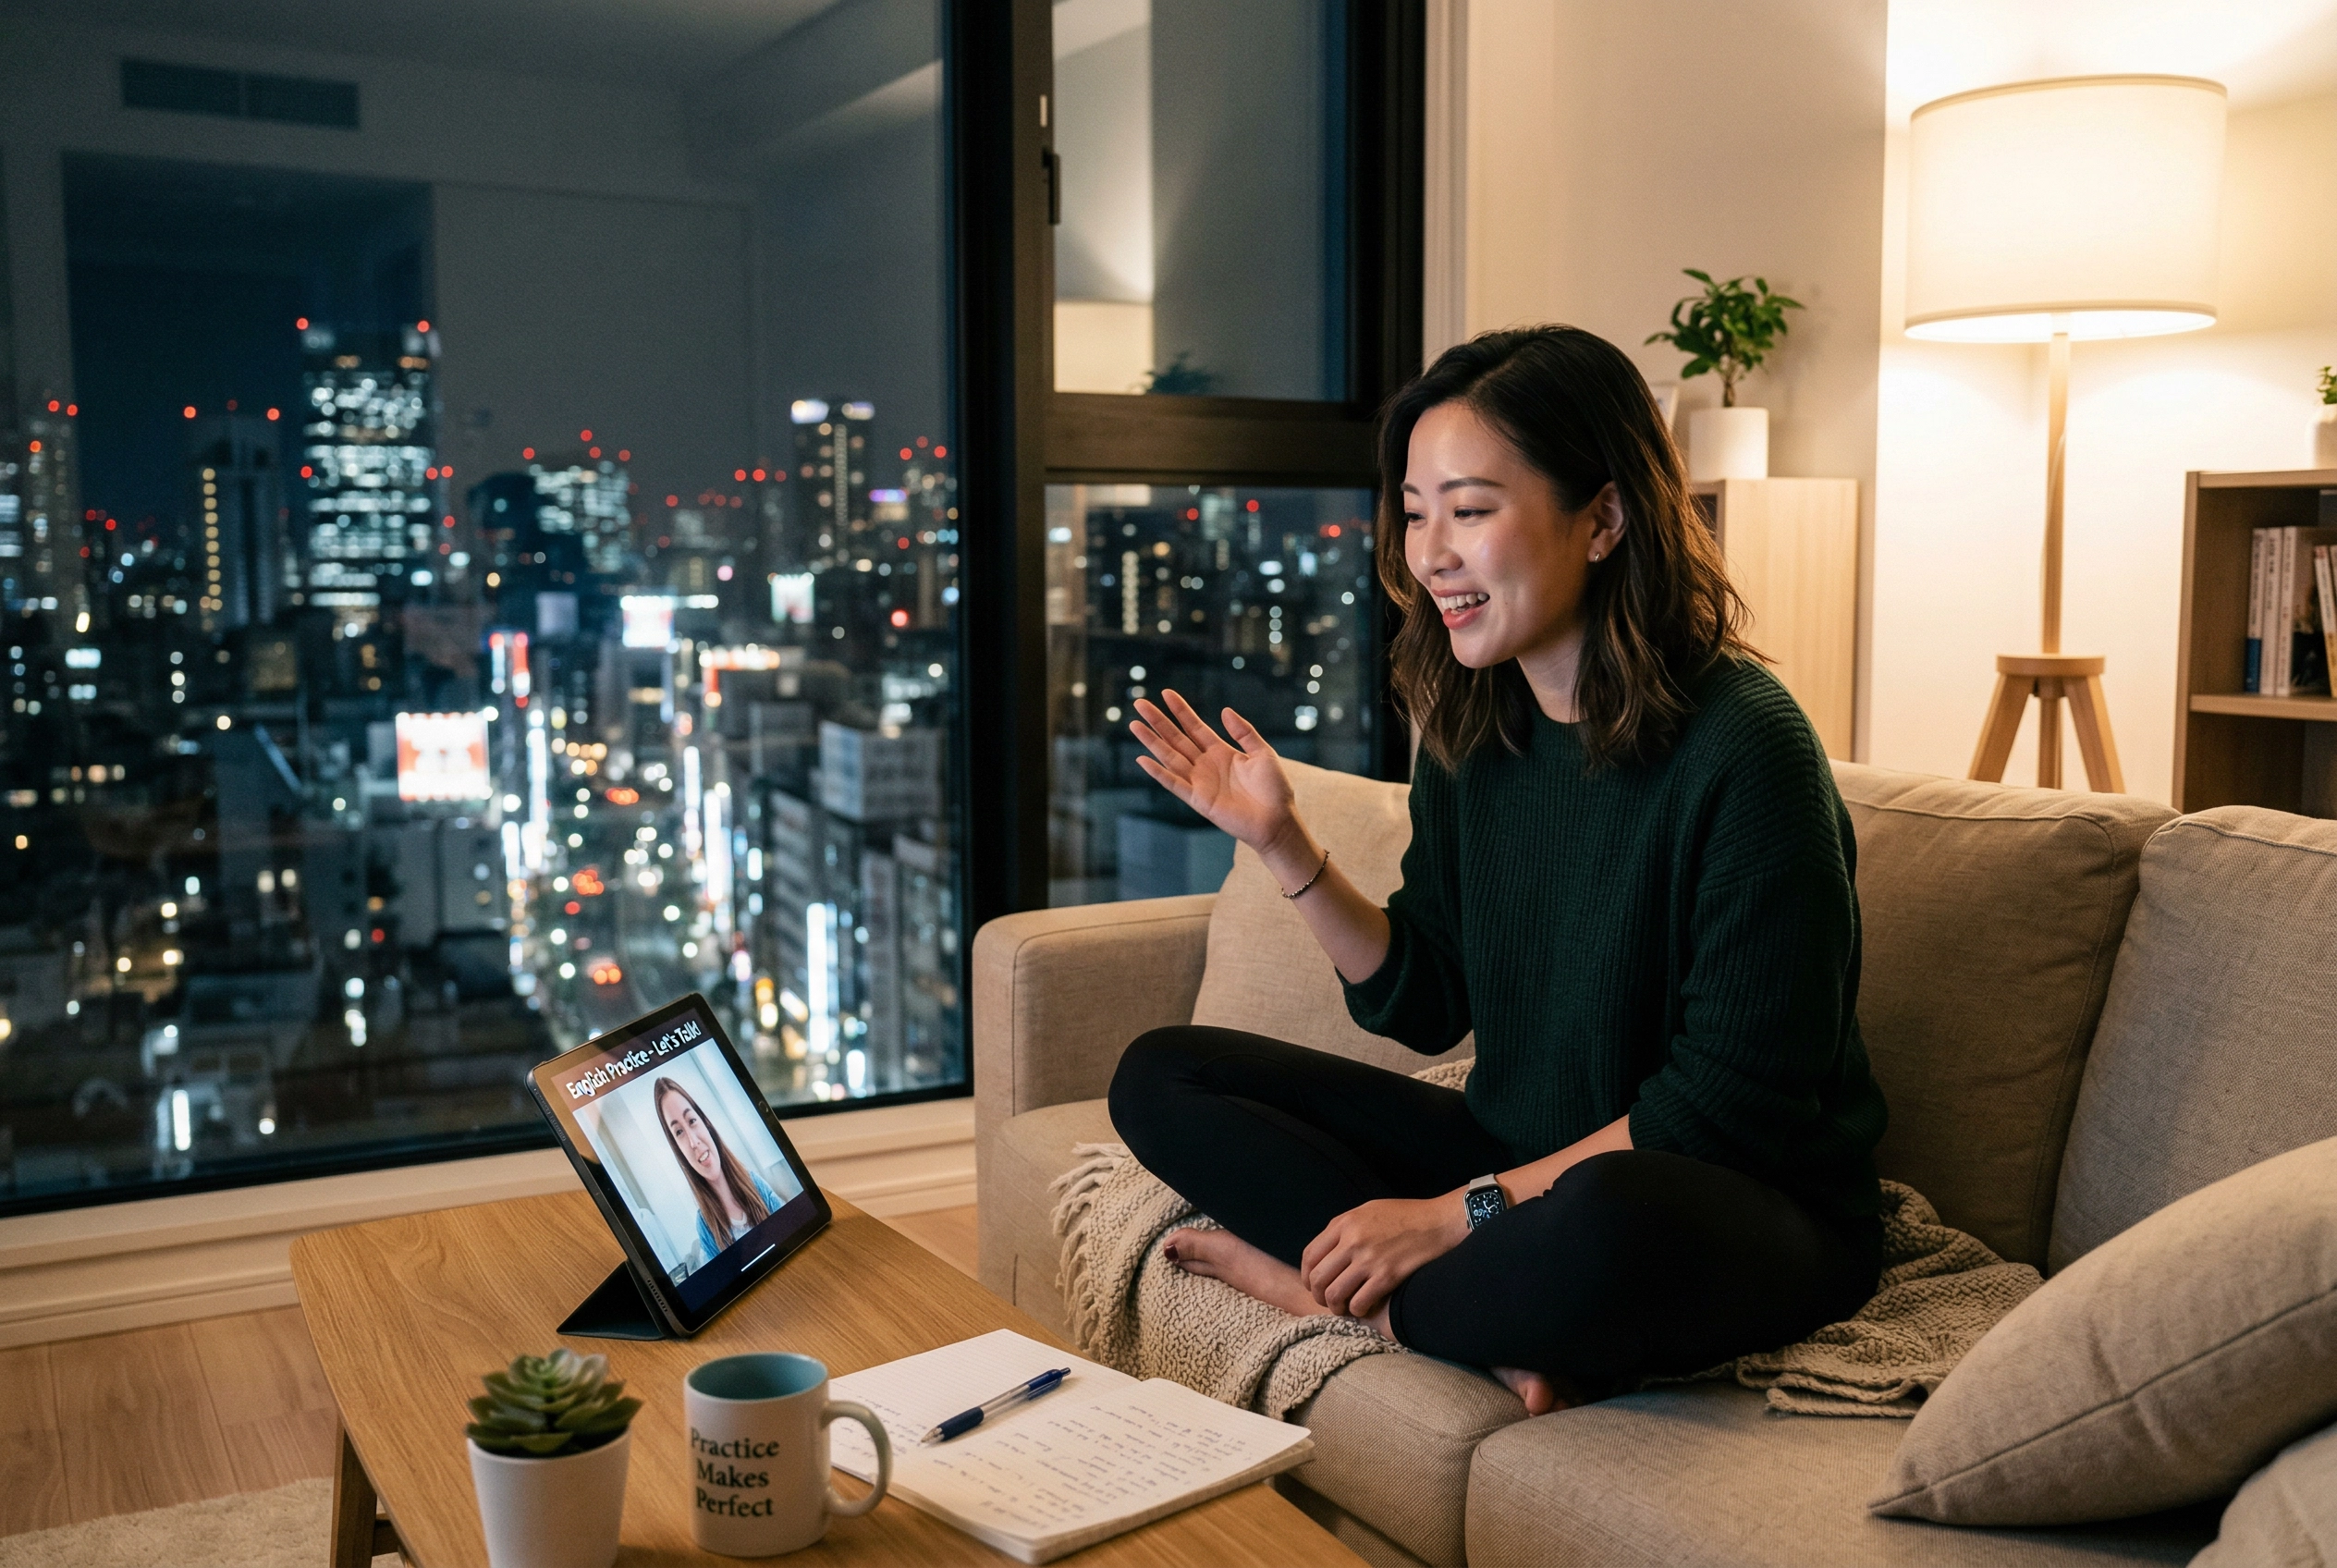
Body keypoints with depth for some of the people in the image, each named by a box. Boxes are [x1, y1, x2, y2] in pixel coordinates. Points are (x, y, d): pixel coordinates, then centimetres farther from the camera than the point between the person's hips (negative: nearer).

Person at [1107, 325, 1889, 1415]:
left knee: (1605, 1227, -43)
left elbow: (1729, 1103, -19)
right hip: (1523, 1165, 7)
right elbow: (1426, 1005, 9)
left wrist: (1462, 1211, -20)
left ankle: (1327, 1290, -13)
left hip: (1752, 1210, -7)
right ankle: (1498, 1327, -16)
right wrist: (1281, 845, -2)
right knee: (1159, 1077, -1)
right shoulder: (1471, 733, 1)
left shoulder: (1741, 750, -20)